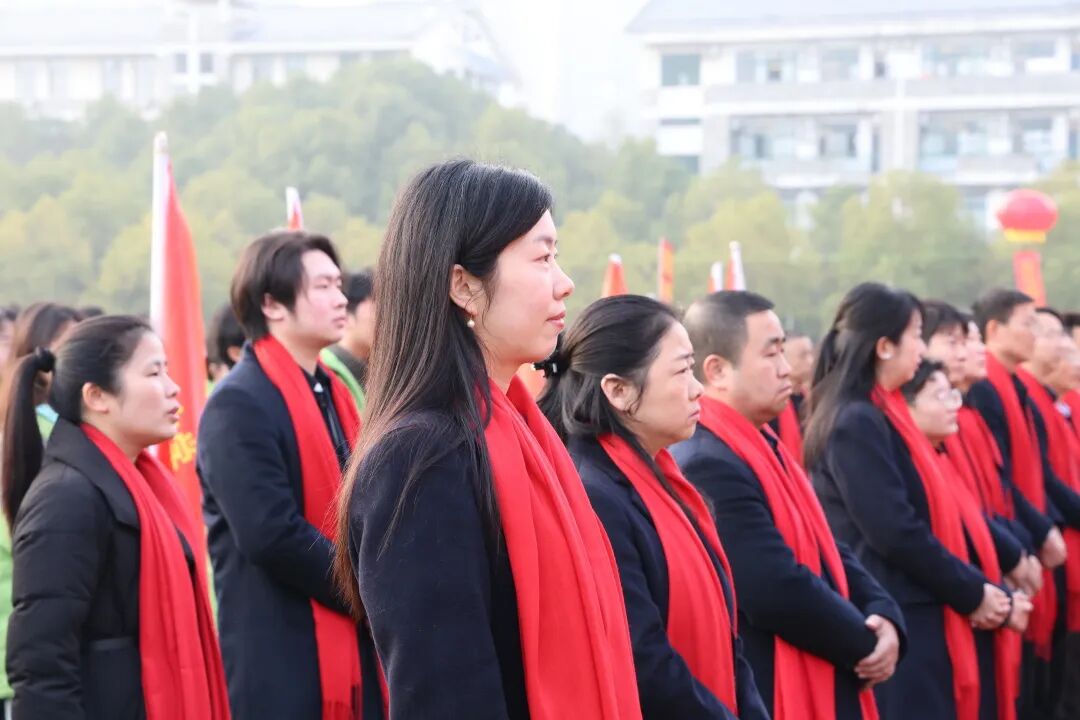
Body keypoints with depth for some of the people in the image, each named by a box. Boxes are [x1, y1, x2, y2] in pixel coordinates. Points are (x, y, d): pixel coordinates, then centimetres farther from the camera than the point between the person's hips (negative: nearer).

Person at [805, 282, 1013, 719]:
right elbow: (895, 532, -21)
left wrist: (975, 587, 5)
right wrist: (972, 592, -11)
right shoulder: (858, 423, -16)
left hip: (910, 613, 10)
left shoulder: (876, 416, 13)